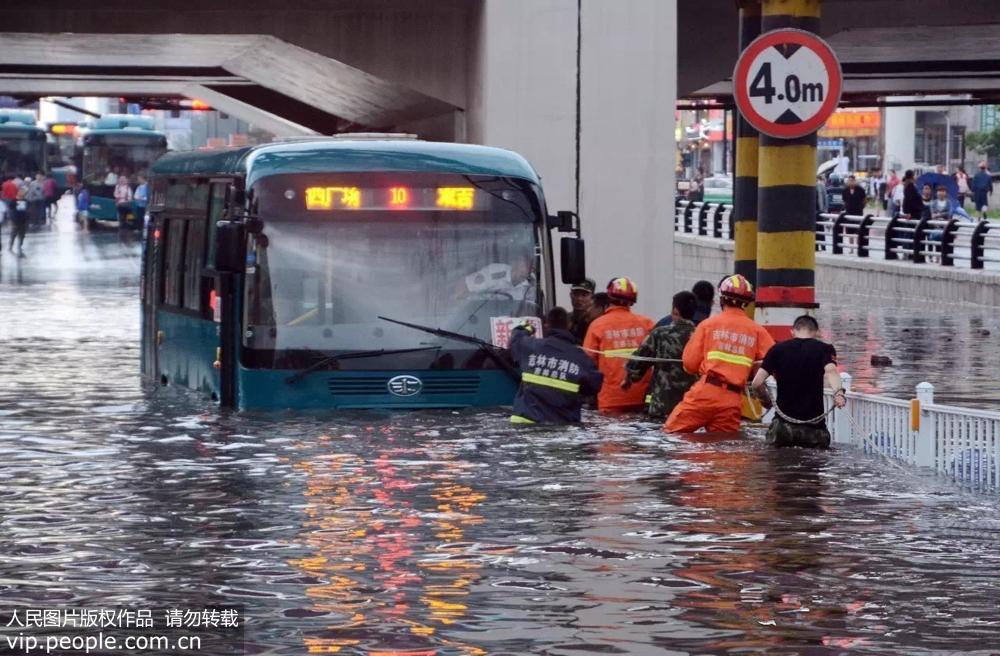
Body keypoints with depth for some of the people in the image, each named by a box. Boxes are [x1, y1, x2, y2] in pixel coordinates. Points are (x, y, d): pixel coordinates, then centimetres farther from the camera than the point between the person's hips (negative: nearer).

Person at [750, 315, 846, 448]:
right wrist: (838, 392, -39)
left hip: (783, 424, 1)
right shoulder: (824, 349, 0)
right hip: (814, 426, -1)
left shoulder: (778, 349, 3)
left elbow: (757, 383, -4)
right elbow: (831, 371, -23)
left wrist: (766, 401, 14)